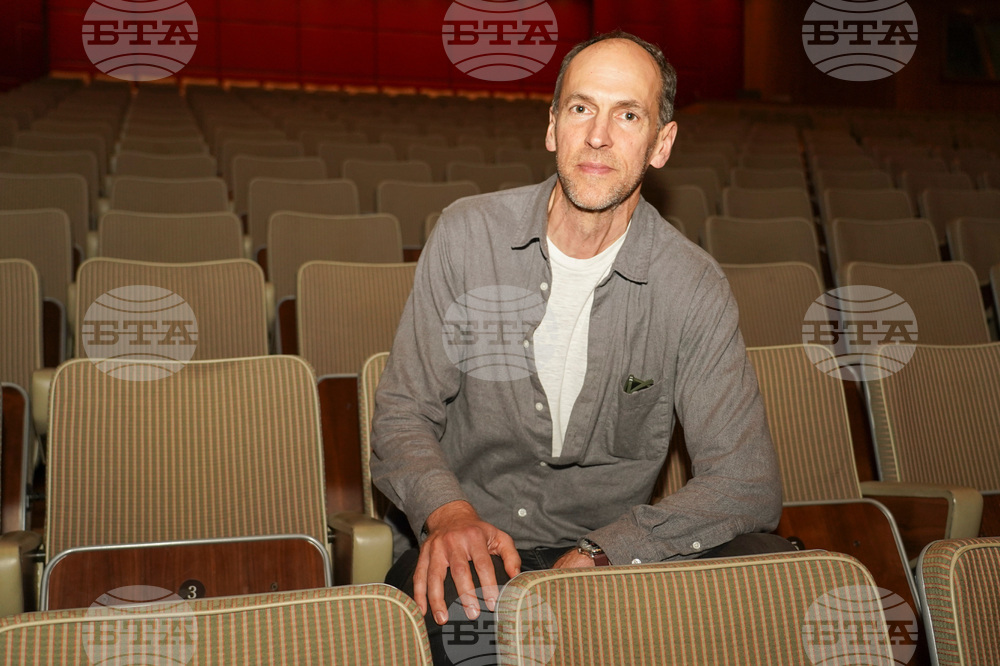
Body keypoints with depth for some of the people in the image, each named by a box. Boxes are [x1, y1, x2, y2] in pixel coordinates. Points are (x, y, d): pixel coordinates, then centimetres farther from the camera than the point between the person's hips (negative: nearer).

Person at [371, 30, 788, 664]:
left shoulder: (694, 287, -6)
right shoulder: (467, 235, -2)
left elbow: (748, 484, -11)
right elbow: (403, 413, -1)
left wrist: (595, 557, -25)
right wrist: (448, 511, -24)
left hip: (618, 555, 3)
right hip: (473, 549, -2)